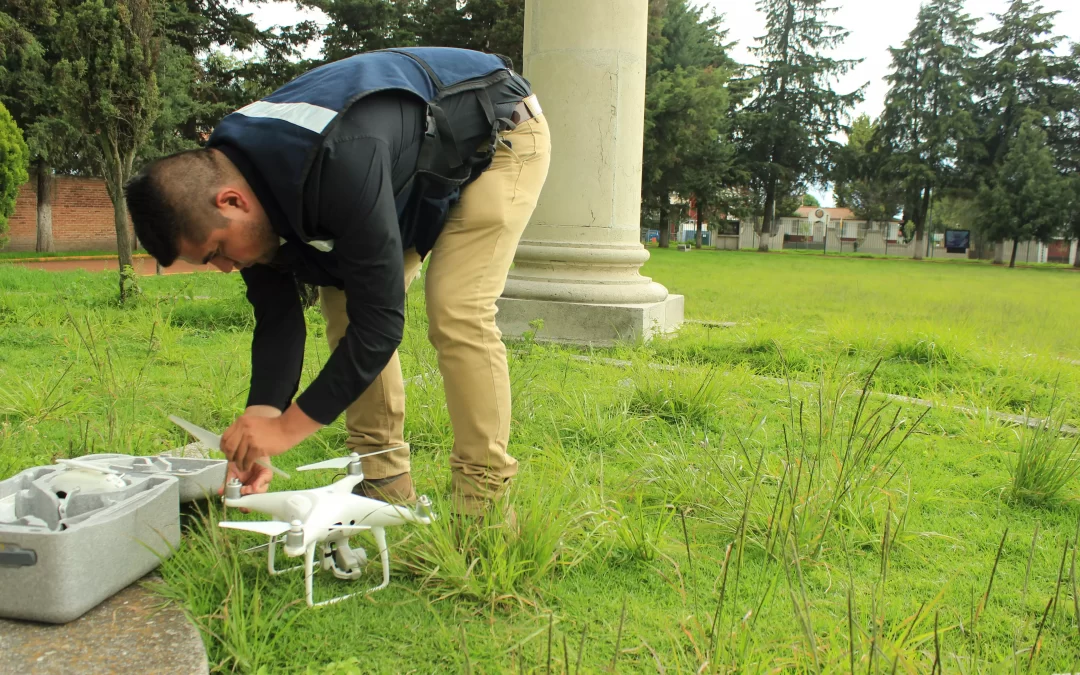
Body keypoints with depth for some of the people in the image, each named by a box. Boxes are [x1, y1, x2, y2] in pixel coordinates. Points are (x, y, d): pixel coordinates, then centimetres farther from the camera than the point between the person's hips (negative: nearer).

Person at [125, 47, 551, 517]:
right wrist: (262, 414, -21)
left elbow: (381, 316, -37)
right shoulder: (228, 168, -14)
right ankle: (385, 486, 5)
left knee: (456, 314, -23)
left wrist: (287, 426, -32)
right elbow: (277, 316, -8)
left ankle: (483, 502, -10)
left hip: (500, 131, -8)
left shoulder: (336, 165, -42)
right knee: (342, 302, -2)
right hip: (418, 156, 8)